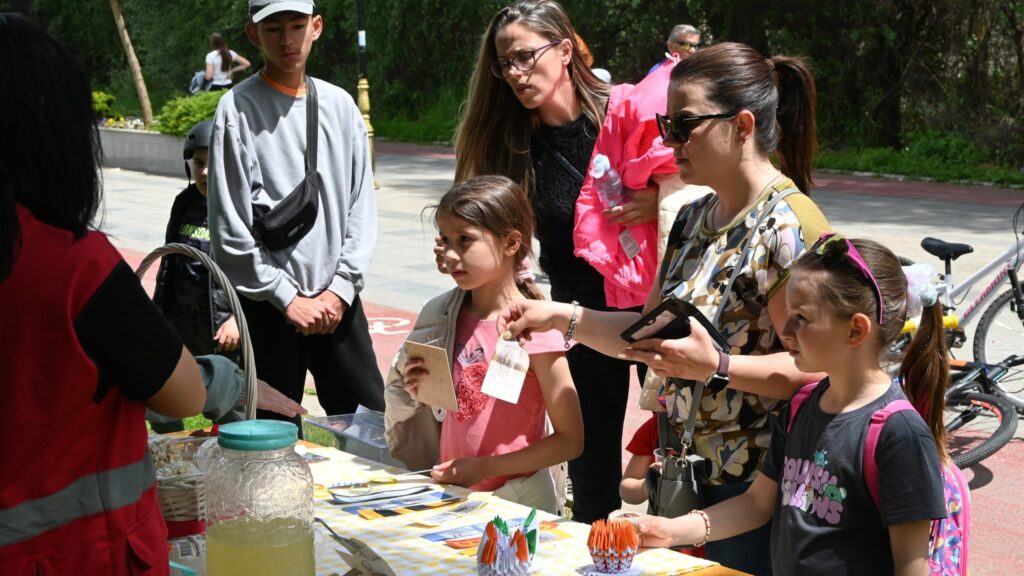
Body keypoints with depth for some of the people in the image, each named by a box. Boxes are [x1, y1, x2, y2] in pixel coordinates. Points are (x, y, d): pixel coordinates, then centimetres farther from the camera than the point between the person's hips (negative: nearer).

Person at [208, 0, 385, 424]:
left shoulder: (340, 105, 8)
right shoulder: (239, 109, -5)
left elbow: (362, 206, 7)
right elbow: (230, 224, -8)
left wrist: (341, 287, -3)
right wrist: (287, 297, -9)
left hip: (337, 300, 4)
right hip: (268, 306, -4)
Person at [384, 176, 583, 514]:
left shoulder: (535, 329, -15)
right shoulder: (446, 315, 4)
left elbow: (570, 440, -12)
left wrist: (484, 467, -15)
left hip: (517, 502, -5)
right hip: (453, 495, 5)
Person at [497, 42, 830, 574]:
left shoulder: (787, 228, -16)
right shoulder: (695, 219, 10)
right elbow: (650, 330, 15)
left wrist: (716, 366, -32)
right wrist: (561, 317, 4)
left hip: (754, 489, -8)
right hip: (687, 473, 8)